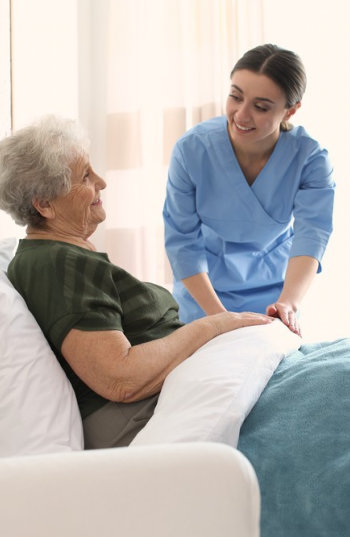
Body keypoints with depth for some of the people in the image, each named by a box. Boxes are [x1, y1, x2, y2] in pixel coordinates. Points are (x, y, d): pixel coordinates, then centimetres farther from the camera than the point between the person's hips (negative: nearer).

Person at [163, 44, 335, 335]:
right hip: (204, 288, 0)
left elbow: (312, 233, -30)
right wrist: (217, 314, -27)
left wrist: (289, 303, -48)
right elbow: (183, 241, -18)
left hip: (274, 288, 1)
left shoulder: (310, 158, -20)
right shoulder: (192, 149, -21)